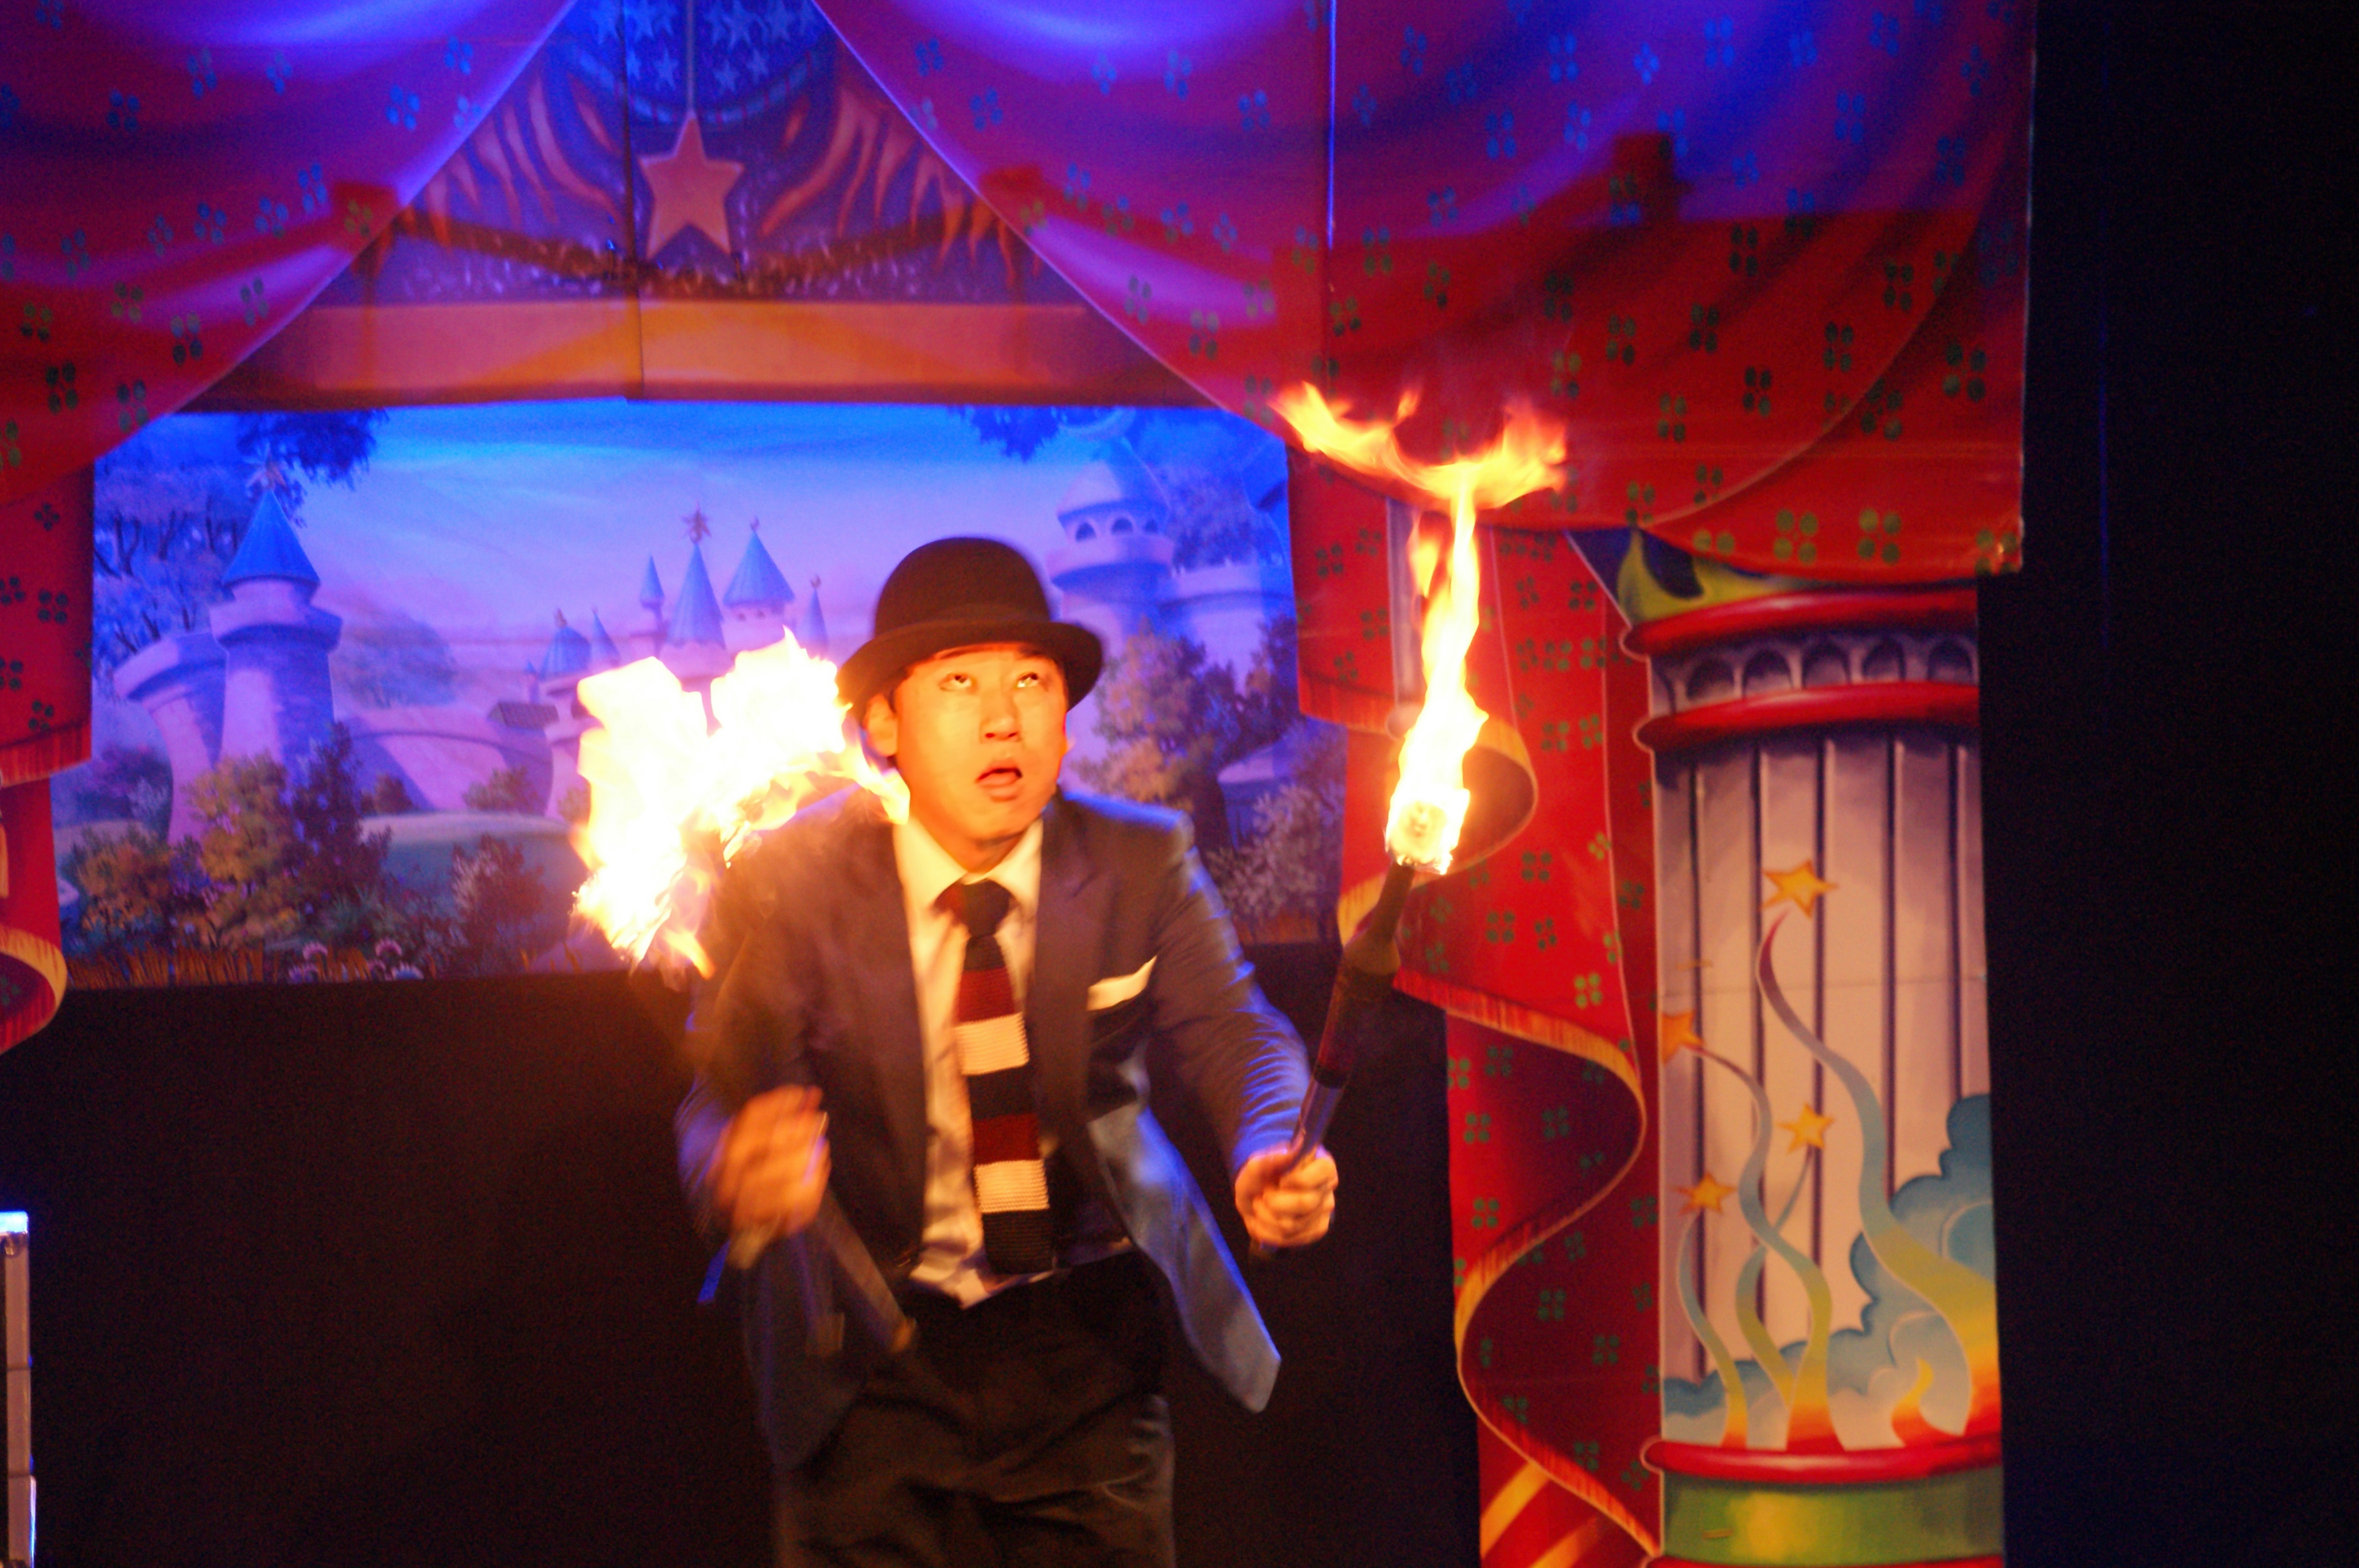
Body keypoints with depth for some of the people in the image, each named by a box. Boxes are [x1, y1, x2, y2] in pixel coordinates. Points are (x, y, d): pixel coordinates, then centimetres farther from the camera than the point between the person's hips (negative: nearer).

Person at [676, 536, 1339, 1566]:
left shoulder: (1139, 865, -4)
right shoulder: (797, 884, -11)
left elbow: (1233, 1038, -5)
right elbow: (722, 1102, -18)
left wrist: (1272, 1156, -29)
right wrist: (738, 1179, -44)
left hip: (1089, 1342, 2)